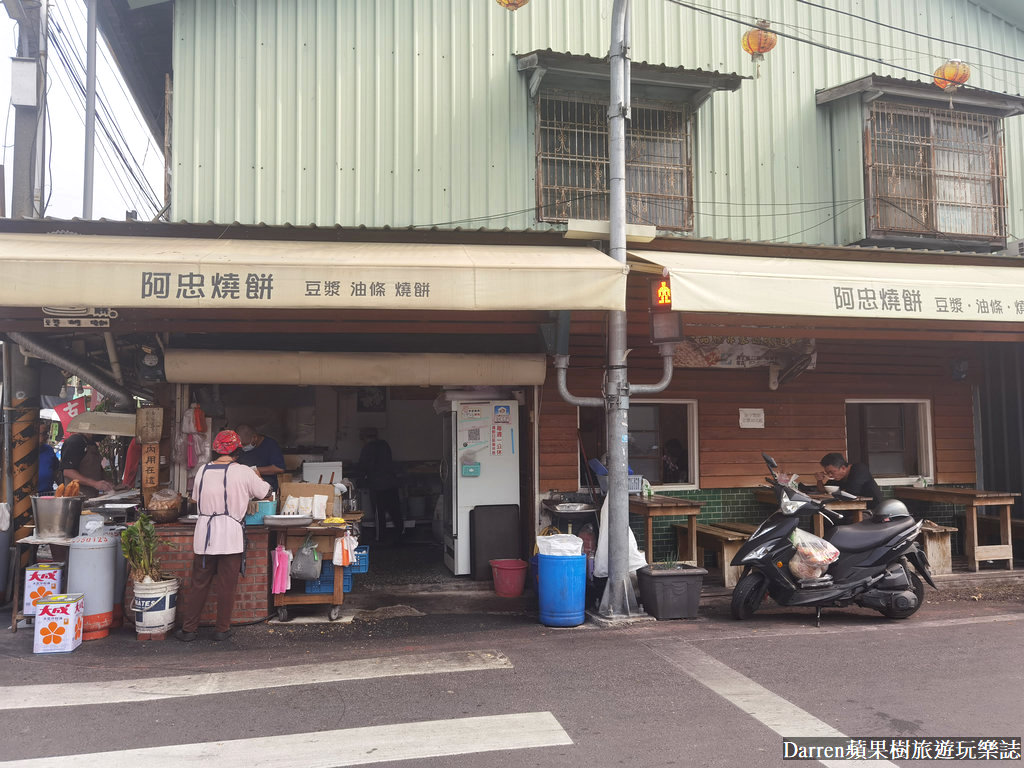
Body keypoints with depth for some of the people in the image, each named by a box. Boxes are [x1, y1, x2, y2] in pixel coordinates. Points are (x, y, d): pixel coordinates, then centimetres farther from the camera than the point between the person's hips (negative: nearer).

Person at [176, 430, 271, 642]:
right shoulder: (243, 472, -7)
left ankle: (188, 629, 18)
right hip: (231, 536, -4)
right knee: (226, 586, 6)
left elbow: (195, 499, 17)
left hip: (204, 534, 4)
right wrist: (257, 478, 23)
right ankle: (222, 629, 15)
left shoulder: (202, 471, 5)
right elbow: (265, 492, 4)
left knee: (198, 584, 12)